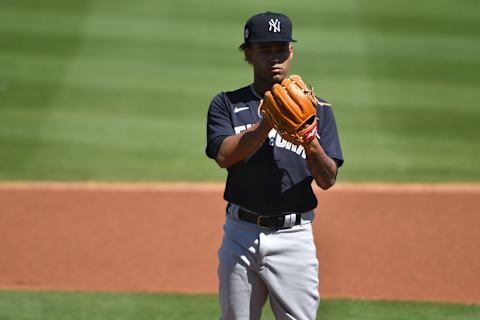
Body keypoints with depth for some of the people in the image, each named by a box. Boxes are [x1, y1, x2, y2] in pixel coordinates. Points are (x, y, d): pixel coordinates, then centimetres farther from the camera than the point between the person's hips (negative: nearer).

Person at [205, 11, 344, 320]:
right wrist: (269, 121, -23)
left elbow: (328, 180, -2)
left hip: (294, 237, -1)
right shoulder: (227, 105, 7)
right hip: (241, 233, 1)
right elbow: (223, 155, -12)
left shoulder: (317, 109, 6)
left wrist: (311, 144, -23)